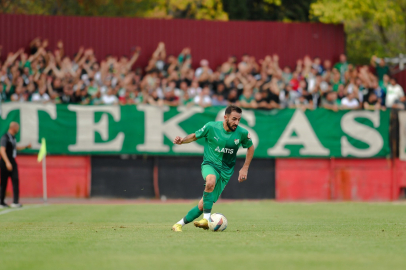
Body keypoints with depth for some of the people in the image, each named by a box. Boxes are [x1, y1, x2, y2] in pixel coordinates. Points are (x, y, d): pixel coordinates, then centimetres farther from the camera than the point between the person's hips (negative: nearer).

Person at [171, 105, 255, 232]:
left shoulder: (242, 133, -5)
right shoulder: (211, 127, -10)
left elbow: (250, 147, 14)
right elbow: (194, 136, 5)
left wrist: (245, 168, 8)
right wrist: (182, 140, -15)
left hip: (226, 171, 2)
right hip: (209, 164, -2)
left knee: (203, 205, -2)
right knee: (211, 181, -39)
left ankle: (180, 224, 14)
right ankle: (207, 219, -36)